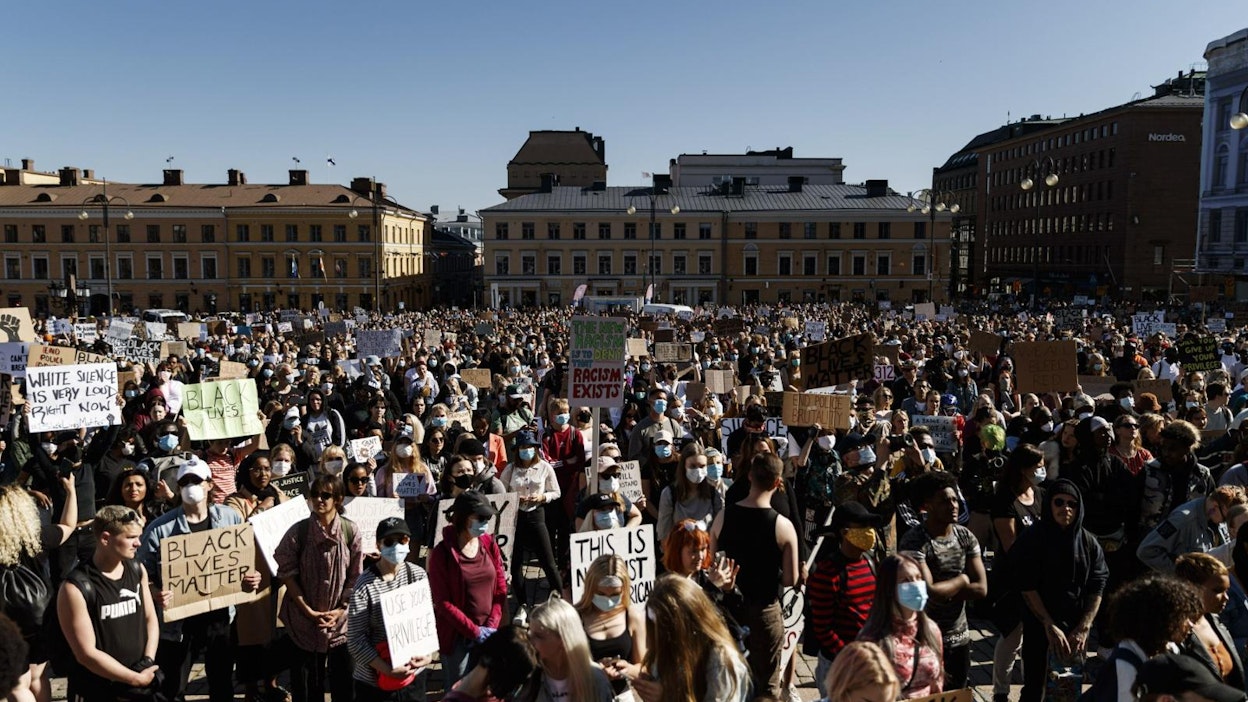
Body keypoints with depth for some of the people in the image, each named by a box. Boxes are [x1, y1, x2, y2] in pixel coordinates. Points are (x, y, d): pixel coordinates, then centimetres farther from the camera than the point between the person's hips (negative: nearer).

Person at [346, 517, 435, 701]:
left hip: (414, 674, 3)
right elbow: (355, 639, -15)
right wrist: (388, 670, -20)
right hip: (375, 680, -3)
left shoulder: (418, 575, -4)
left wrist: (427, 653, -12)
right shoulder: (365, 584, -16)